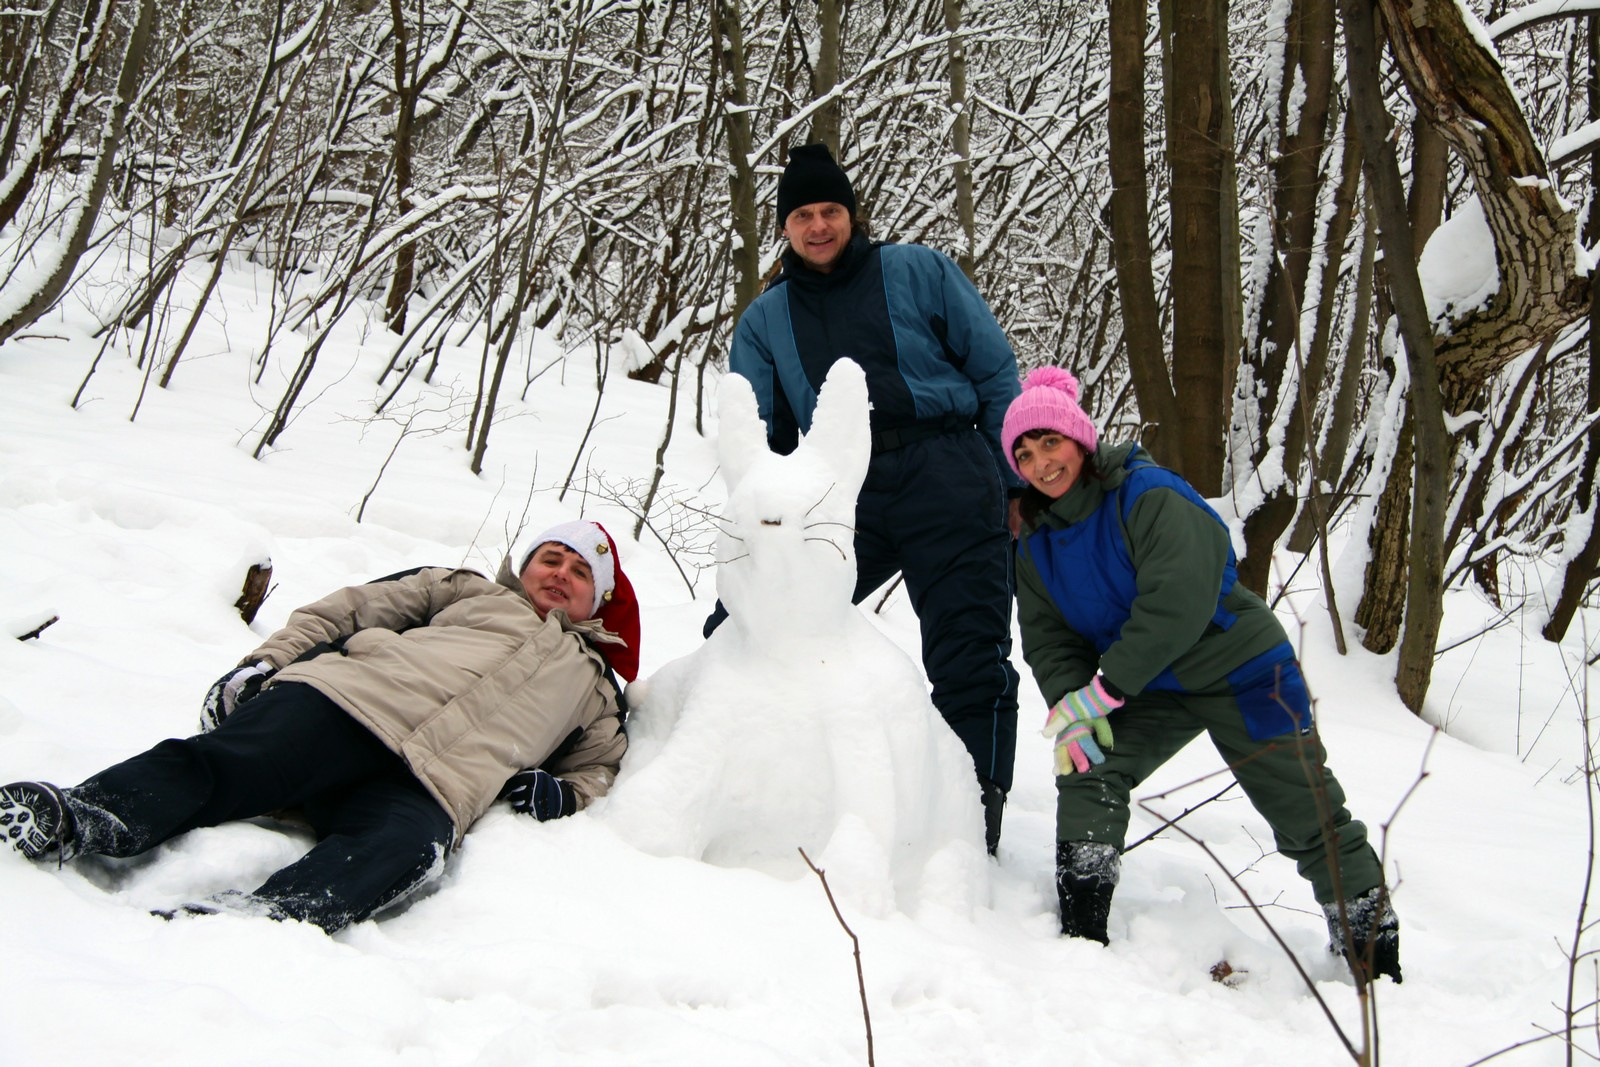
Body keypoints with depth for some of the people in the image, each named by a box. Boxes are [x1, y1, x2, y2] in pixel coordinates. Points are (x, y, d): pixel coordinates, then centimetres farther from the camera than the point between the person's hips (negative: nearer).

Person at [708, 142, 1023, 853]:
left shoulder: (916, 272, 10)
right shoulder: (764, 319, 18)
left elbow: (995, 373, 9)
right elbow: (756, 437, 16)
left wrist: (1017, 482, 3)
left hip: (948, 481, -3)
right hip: (842, 498, 3)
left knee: (967, 667, -4)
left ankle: (975, 828, 5)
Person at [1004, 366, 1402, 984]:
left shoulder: (1147, 494, -23)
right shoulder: (1037, 542, -1)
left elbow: (1177, 603, -32)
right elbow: (1049, 638, -2)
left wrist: (1102, 692, -30)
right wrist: (1069, 709, -22)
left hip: (1241, 672, -5)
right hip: (1152, 689, 5)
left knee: (1310, 820, 0)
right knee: (1087, 773, -17)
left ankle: (1373, 952, 17)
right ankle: (1081, 938, -12)